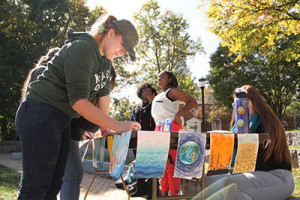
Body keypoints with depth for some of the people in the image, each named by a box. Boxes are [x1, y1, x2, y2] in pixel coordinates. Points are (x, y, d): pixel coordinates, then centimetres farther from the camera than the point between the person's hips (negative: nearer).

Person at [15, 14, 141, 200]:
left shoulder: (106, 60, 12)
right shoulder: (82, 48, -18)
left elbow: (104, 93, 12)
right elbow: (78, 101, -25)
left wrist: (104, 126, 4)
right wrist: (117, 126, -24)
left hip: (63, 120, 10)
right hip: (40, 115, -9)